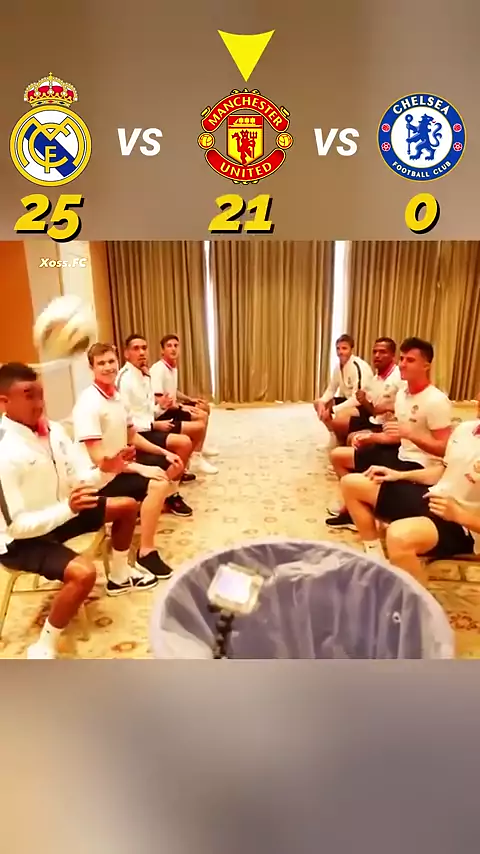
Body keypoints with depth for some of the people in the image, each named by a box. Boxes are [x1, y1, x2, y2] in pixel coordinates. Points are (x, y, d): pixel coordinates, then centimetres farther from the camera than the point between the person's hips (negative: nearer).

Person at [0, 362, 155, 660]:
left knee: (127, 506, 12)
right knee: (84, 573, -32)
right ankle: (44, 648, -6)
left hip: (59, 513, 8)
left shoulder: (54, 429, -8)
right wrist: (68, 509, -39)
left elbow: (81, 480, -2)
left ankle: (119, 575, 33)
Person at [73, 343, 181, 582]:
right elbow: (98, 459, -26)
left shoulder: (117, 396, 5)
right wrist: (141, 469, -27)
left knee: (171, 463, 14)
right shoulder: (88, 403, -22)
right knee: (158, 484, -29)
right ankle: (146, 553, -15)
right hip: (102, 477, -9)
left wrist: (165, 454, 5)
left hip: (123, 464, 9)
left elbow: (133, 437, 15)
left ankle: (147, 509, 27)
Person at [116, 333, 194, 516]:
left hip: (146, 428, 9)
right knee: (183, 443, -21)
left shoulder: (144, 375, 9)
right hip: (134, 434, -9)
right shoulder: (125, 379, -19)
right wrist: (154, 425, -17)